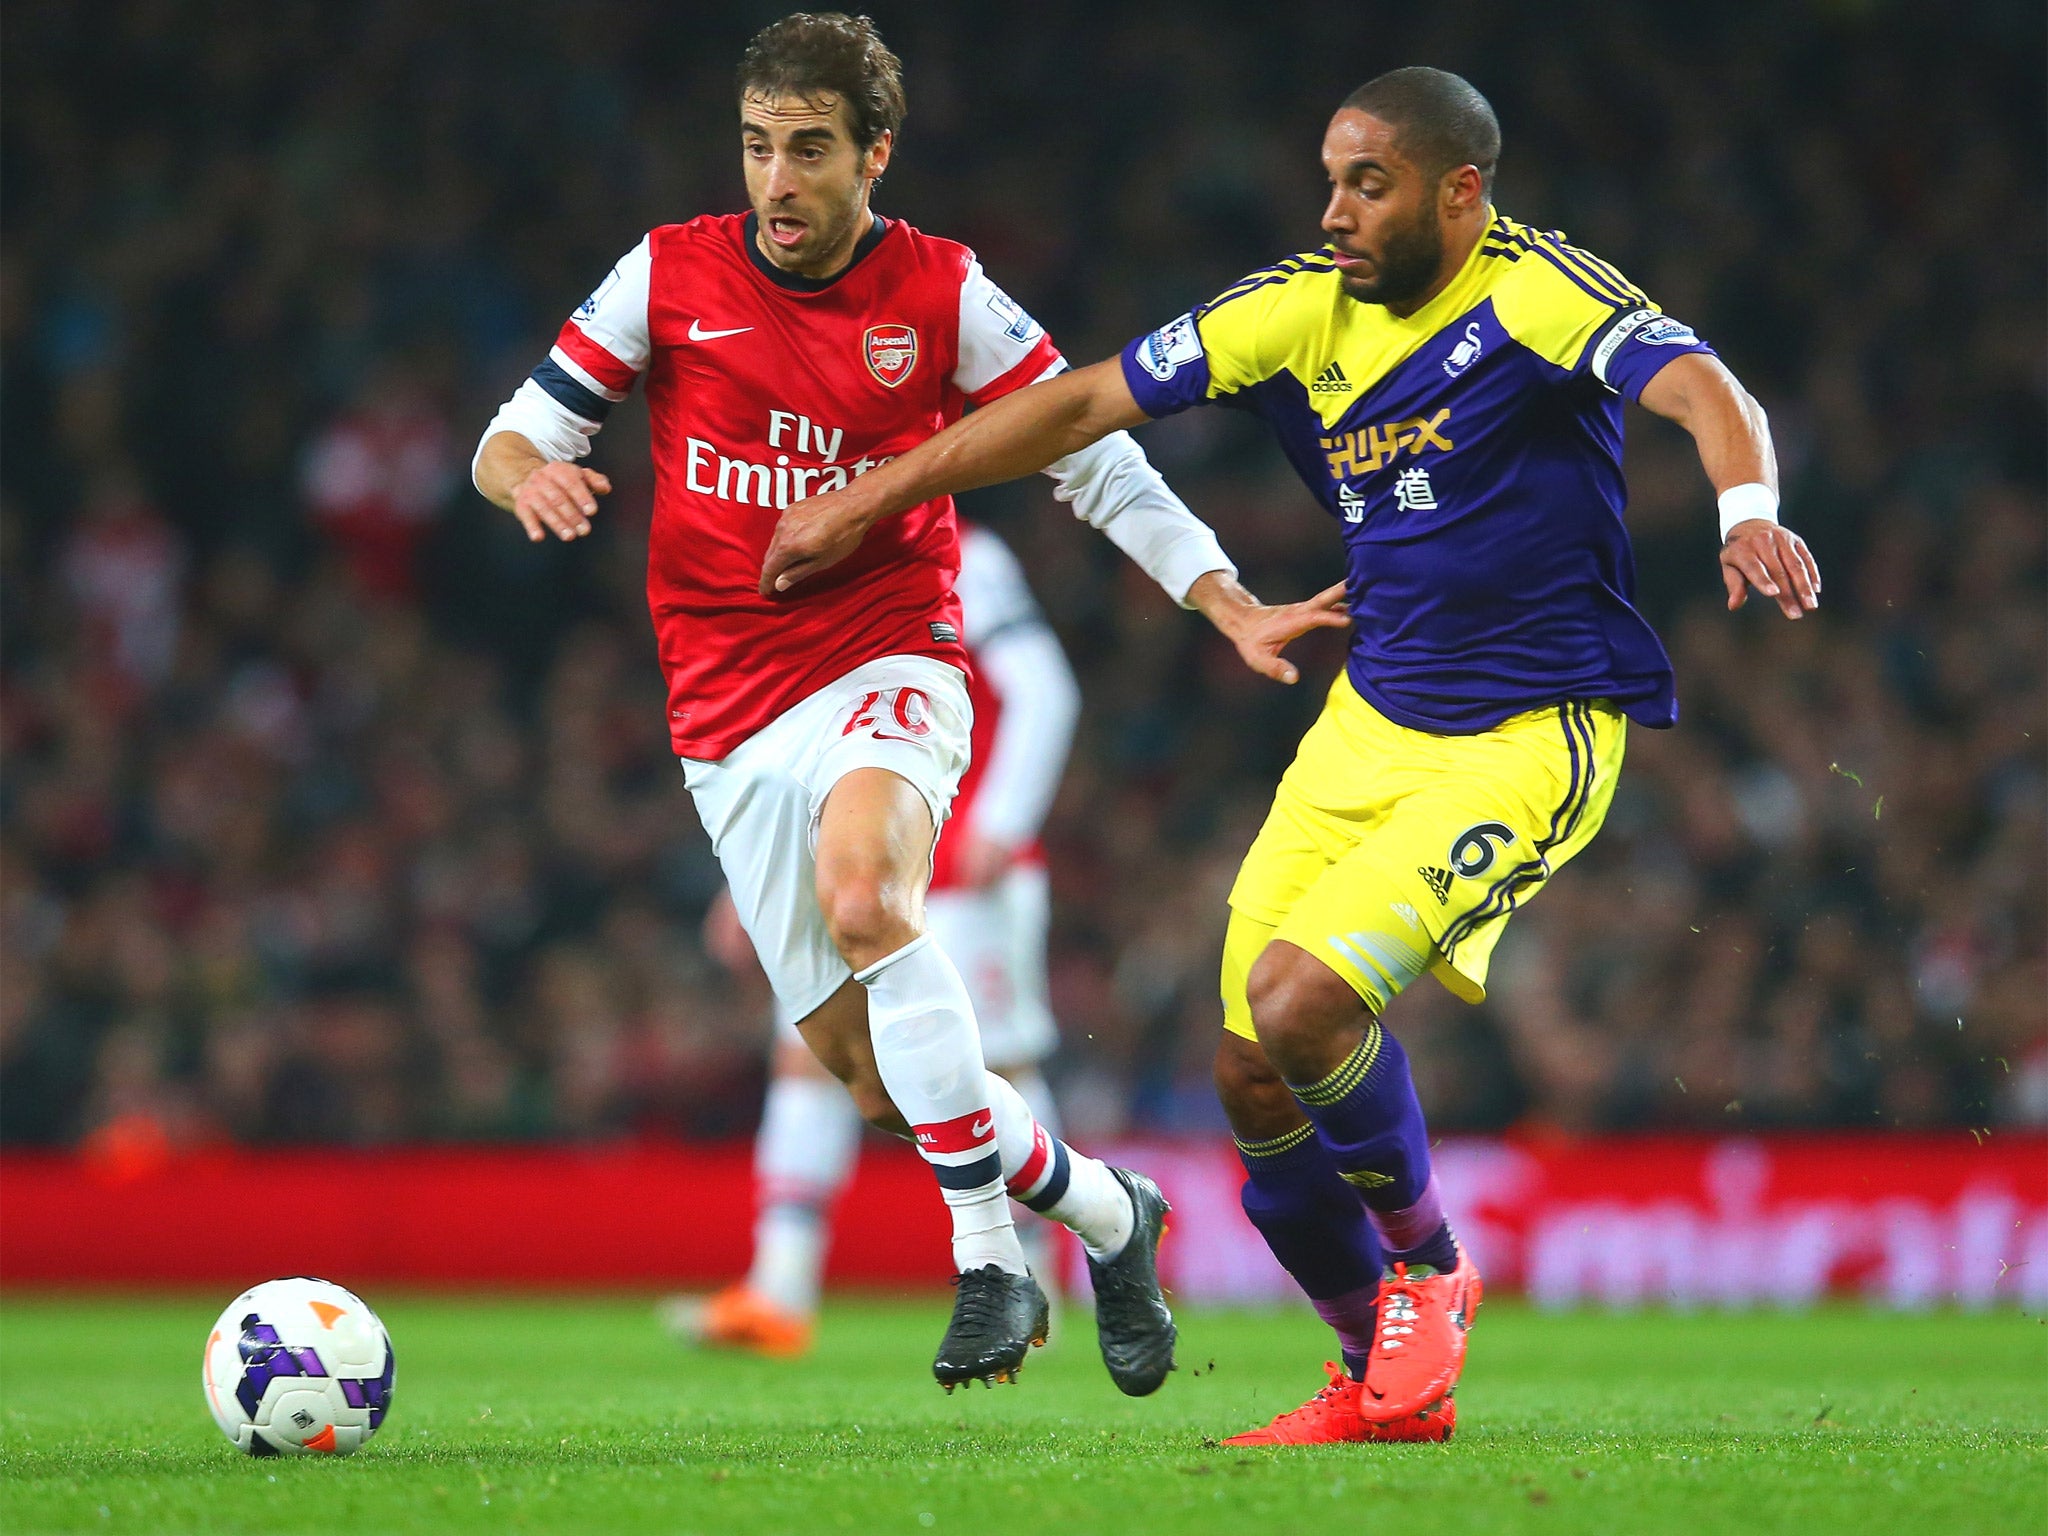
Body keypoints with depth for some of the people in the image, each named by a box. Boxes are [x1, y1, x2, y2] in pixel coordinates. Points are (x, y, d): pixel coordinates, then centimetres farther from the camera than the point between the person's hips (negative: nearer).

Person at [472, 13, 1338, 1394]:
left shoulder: (943, 294, -1)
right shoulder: (670, 278, 1)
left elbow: (1093, 454, 5)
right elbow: (510, 440, 6)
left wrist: (1230, 606, -5)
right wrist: (531, 477, -19)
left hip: (888, 669, -3)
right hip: (730, 715, 3)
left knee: (862, 893, -35)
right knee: (868, 1070, 1)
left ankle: (988, 1246, -27)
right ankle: (1102, 1211, 25)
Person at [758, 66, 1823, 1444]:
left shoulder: (1536, 293, -14)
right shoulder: (1307, 308, 3)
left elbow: (1700, 387, -30)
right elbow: (1087, 403, 8)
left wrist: (1747, 512, -52)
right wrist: (865, 502, 10)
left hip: (1531, 740, -7)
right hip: (1373, 717, 7)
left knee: (1301, 997, -23)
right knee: (1253, 1075, 2)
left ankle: (1430, 1269, 4)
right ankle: (1383, 1386, 21)